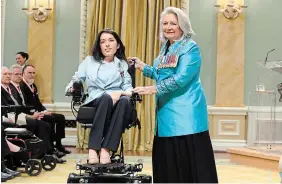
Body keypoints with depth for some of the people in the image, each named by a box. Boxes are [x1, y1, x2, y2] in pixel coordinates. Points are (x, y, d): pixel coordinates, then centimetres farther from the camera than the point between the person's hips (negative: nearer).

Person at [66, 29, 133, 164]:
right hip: (95, 101, -1)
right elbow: (76, 79, 19)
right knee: (106, 98, -39)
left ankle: (106, 149, -42)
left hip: (116, 101, 1)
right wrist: (72, 86, -5)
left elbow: (128, 87, 9)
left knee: (125, 101, -38)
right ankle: (93, 148, -42)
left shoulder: (123, 64, 21)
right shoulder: (90, 61, 22)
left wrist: (120, 93, -14)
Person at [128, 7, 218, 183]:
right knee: (167, 158, 8)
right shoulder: (165, 48, 16)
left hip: (186, 112, -8)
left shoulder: (191, 48, -8)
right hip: (166, 110, 8)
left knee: (190, 158, -7)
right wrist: (143, 67, 17)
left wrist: (154, 89, -22)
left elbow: (181, 78, -19)